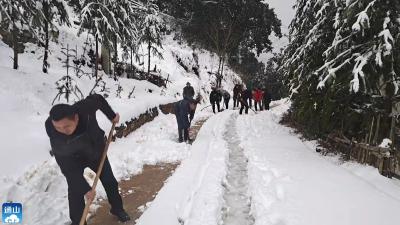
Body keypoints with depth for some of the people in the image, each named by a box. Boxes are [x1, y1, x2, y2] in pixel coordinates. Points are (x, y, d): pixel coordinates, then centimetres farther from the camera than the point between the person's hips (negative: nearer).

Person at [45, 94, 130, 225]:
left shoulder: (86, 107, -37)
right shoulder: (53, 135, -36)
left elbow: (98, 99, -10)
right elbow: (67, 169, -29)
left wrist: (111, 115, -1)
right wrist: (85, 188, -28)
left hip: (96, 150, 3)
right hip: (72, 159, -2)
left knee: (109, 181, 14)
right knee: (76, 191, -8)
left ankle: (117, 208, 38)